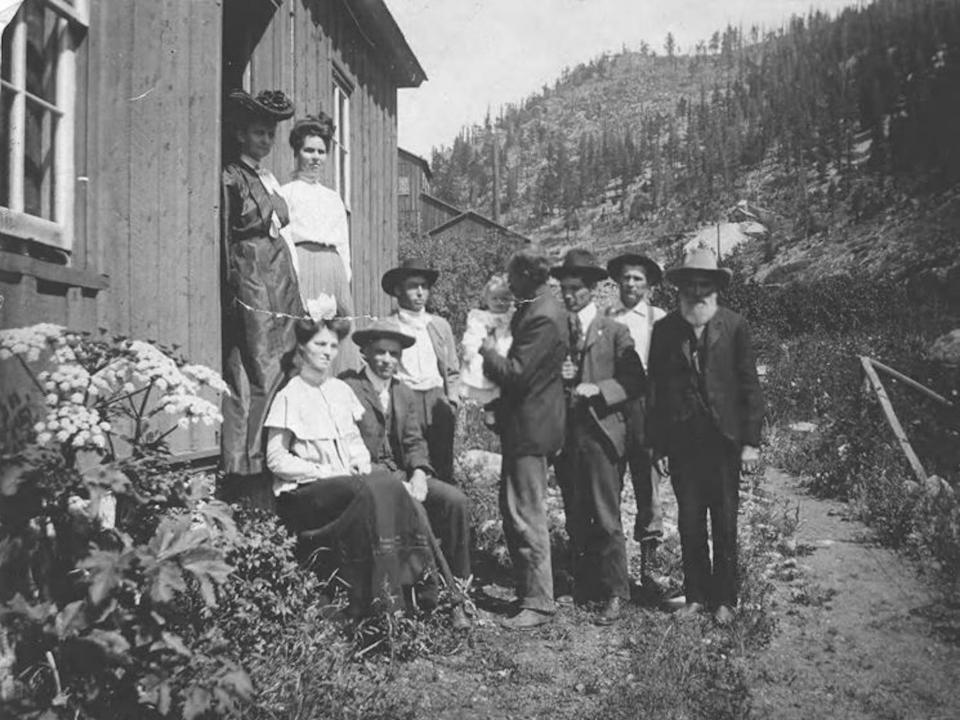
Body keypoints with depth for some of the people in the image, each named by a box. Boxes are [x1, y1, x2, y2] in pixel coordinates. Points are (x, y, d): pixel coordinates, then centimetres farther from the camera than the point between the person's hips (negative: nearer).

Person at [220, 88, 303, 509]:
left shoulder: (269, 179, 21)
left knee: (281, 371, 4)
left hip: (280, 280, 8)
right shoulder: (231, 178, -1)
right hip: (249, 278, -8)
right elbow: (225, 238, -6)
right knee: (256, 374, -10)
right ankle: (244, 474, -6)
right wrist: (230, 291, -12)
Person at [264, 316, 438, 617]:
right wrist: (324, 472, -15)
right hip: (305, 491, -5)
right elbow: (275, 460, -6)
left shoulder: (341, 389, 16)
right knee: (370, 491, -32)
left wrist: (362, 461, -1)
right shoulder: (290, 396, -3)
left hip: (348, 481, 5)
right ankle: (366, 600, -30)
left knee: (391, 483, -26)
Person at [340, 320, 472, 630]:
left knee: (455, 499, -17)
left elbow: (415, 442, 12)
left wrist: (419, 473, -11)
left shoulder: (405, 395, 18)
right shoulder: (346, 387, -4)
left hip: (403, 474, 6)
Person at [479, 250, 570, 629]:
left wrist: (489, 352, -9)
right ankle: (527, 587, 28)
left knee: (527, 516, -4)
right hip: (523, 424, 11)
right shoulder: (535, 307, 12)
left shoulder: (542, 317, -21)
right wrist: (497, 352, 4)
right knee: (512, 509, 17)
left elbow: (517, 373, -24)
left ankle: (538, 603, 6)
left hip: (530, 426, -11)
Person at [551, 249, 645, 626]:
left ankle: (614, 594, 7)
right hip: (565, 435, 4)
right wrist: (556, 377, -4)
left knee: (606, 519, -3)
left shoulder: (614, 332, 0)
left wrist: (597, 389, -16)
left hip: (601, 432, -4)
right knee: (575, 519, 12)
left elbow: (635, 382, -4)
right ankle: (583, 586, 24)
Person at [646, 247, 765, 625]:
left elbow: (749, 385, 0)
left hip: (723, 439, -1)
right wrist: (657, 445, 1)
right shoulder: (664, 330, 4)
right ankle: (696, 594, 22)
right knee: (689, 524, 8)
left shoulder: (734, 326, 1)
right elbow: (655, 389, 4)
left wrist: (750, 441, -4)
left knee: (725, 525, 6)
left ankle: (724, 599, 20)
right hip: (681, 441, 1)